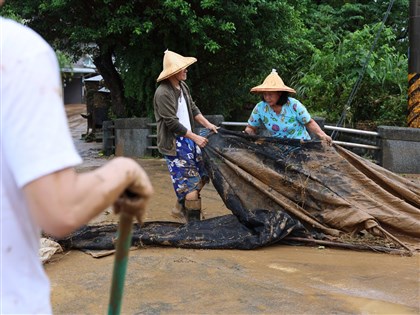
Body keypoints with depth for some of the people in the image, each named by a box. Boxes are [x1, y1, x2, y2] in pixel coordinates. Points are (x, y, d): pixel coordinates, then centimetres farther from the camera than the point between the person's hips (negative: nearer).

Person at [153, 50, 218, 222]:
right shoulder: (163, 93, -20)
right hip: (174, 143, -9)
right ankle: (193, 221, 8)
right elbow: (172, 122, -21)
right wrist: (196, 137, -17)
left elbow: (193, 108, 17)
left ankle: (180, 209, 29)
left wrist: (207, 124, 5)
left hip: (188, 138, 9)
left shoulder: (183, 86, 7)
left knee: (202, 176, 13)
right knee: (189, 183, -5)